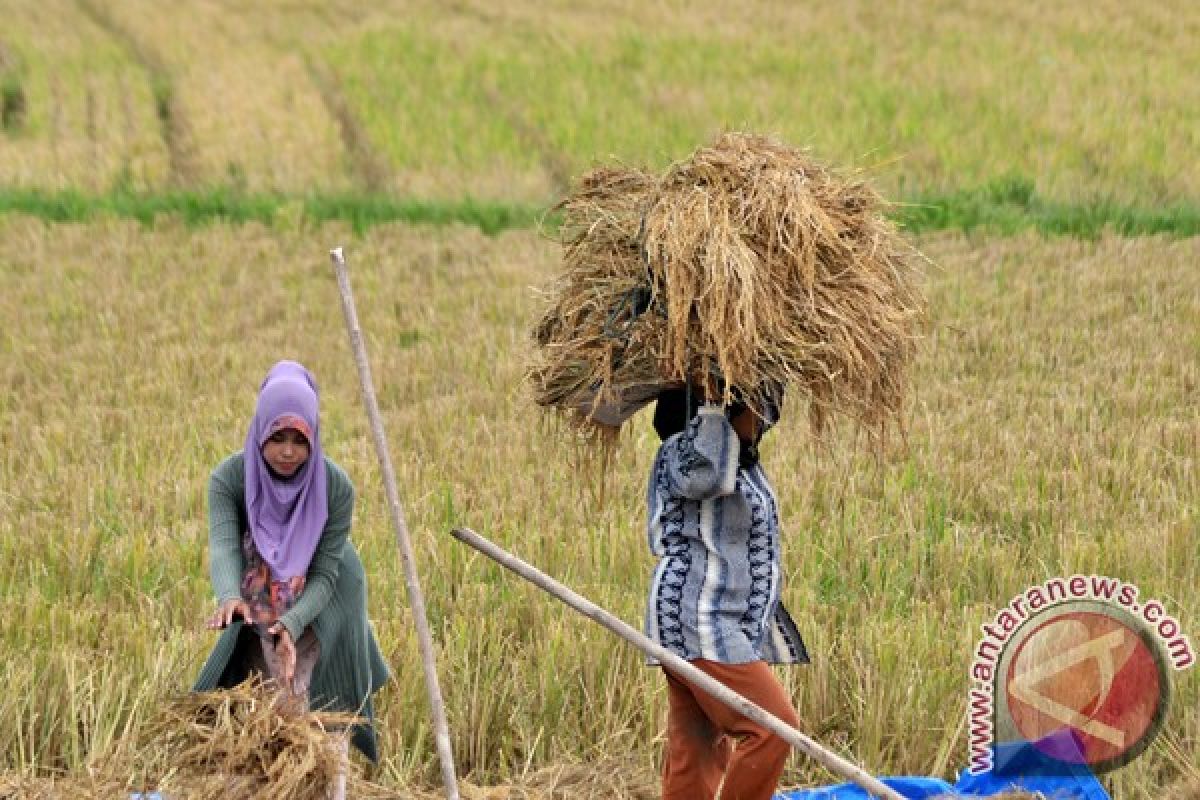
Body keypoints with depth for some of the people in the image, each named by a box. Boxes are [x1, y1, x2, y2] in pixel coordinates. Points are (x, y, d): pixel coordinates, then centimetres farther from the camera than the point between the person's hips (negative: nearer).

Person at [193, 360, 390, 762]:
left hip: (320, 607, -1)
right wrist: (229, 599, -59)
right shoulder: (228, 477, -25)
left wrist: (291, 627, -42)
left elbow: (325, 574, -24)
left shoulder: (336, 487, -26)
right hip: (260, 607, 1)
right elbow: (223, 547, -37)